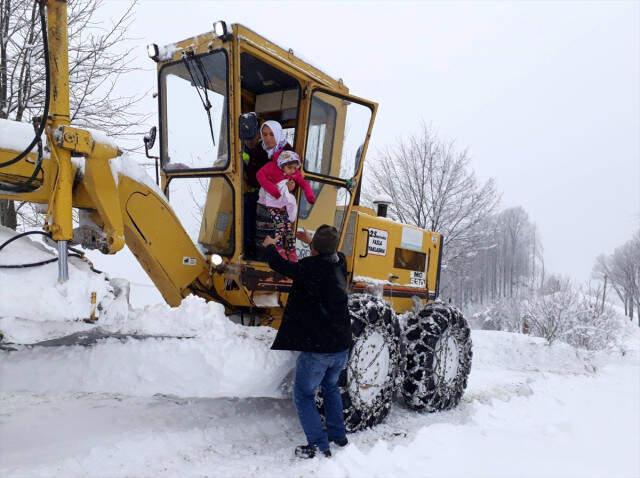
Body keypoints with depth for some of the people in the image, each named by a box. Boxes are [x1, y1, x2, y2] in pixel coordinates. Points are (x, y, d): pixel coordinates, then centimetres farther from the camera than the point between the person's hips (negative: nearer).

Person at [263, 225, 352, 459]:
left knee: (304, 395, 9)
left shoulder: (311, 267, -20)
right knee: (330, 387, 29)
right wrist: (310, 241, 38)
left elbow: (280, 266, -7)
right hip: (341, 347, 7)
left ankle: (319, 445, 4)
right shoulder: (340, 263, 0)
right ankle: (338, 435, 34)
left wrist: (270, 246, 13)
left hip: (317, 348, -7)